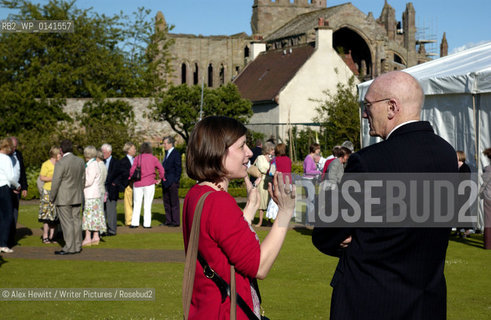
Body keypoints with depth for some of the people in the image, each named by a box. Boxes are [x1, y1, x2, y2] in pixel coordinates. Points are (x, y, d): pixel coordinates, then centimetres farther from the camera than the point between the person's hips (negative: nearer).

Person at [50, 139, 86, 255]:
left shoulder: (61, 163, -17)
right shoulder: (81, 161, 5)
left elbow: (56, 182, -15)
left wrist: (52, 197, -3)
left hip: (63, 199, -7)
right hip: (77, 198, 7)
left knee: (67, 223, -3)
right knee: (76, 220, 11)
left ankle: (69, 247, -1)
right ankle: (77, 246, 16)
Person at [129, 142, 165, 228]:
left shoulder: (137, 158, -1)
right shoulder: (153, 158, -1)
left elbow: (132, 170, -5)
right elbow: (161, 169, -1)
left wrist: (131, 178, 12)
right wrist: (160, 178, 12)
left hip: (138, 183, 1)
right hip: (149, 183, -1)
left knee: (137, 203, 8)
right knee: (148, 204, 3)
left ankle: (134, 223, 4)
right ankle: (147, 223, 1)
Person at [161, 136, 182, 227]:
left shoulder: (176, 154, -10)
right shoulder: (167, 153, 16)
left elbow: (178, 168, -12)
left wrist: (175, 181, -15)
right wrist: (163, 179, 10)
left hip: (172, 182, -9)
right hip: (165, 182, 9)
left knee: (174, 202, -3)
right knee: (166, 202, 13)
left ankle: (176, 221, 1)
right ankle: (168, 220, 20)